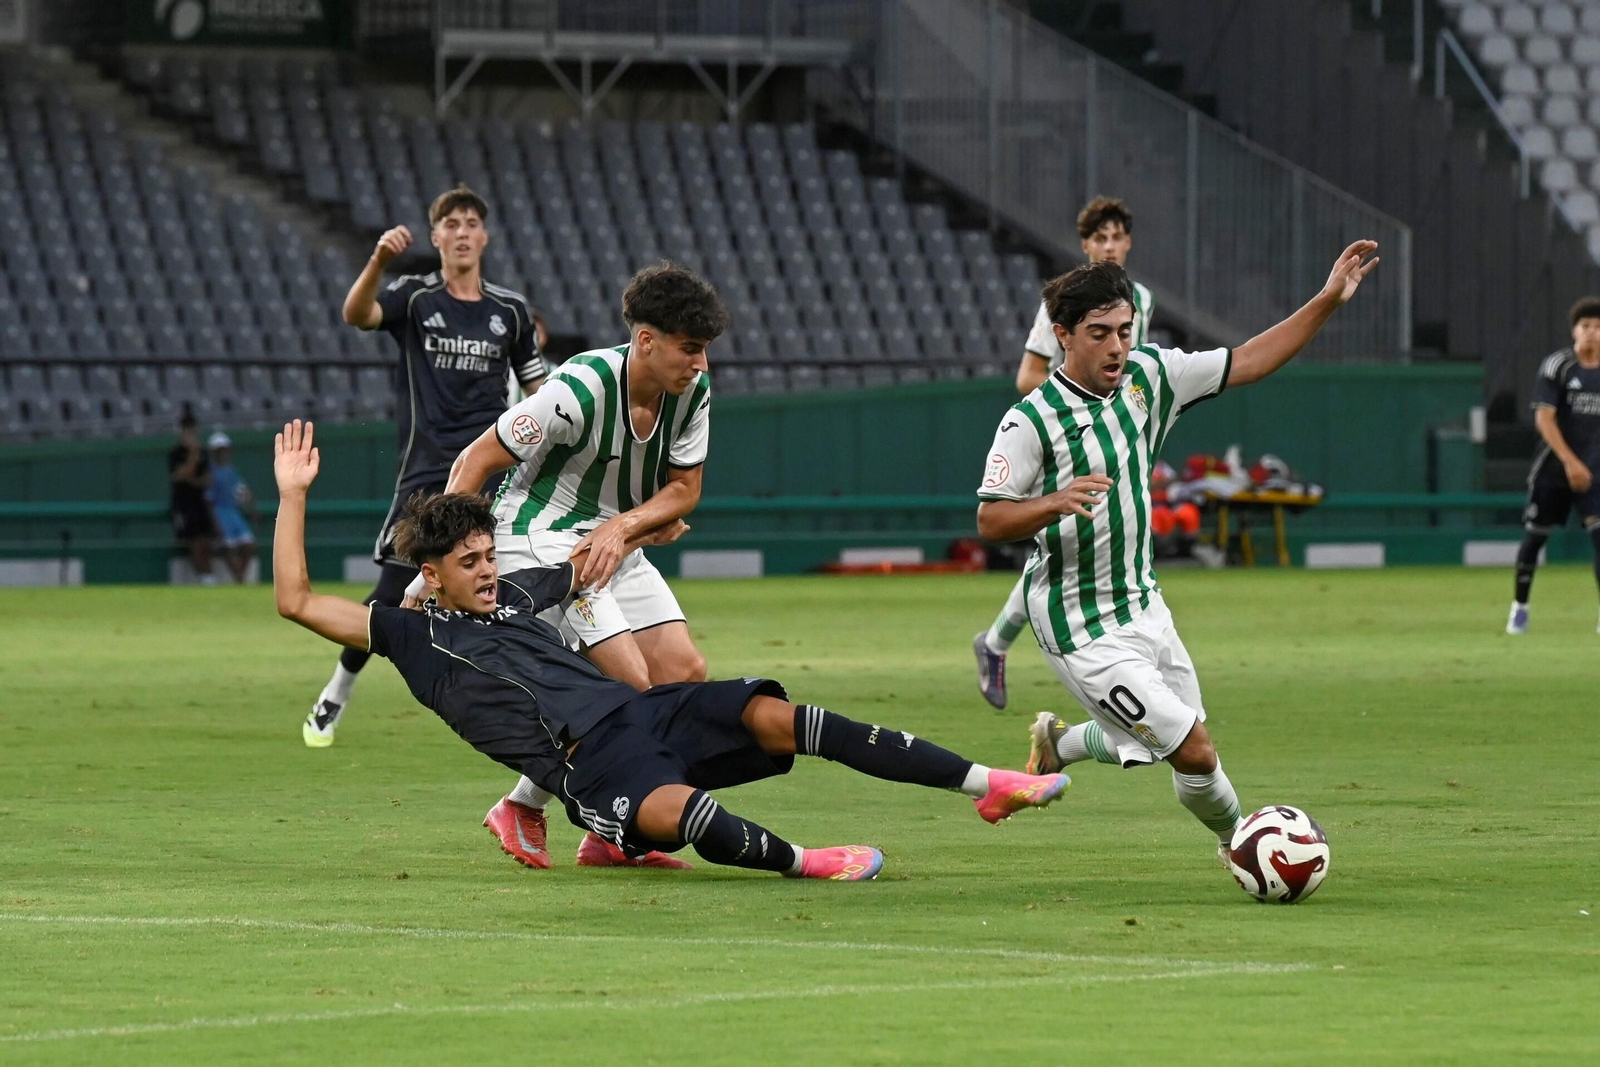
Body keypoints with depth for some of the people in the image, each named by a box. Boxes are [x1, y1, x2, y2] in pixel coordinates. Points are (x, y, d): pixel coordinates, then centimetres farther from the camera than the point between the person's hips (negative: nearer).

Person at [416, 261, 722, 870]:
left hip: (613, 543, 8)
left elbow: (684, 488, 4)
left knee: (685, 674, -5)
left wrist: (621, 527, -16)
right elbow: (476, 462, -20)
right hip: (540, 539, -8)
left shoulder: (692, 389, -7)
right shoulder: (580, 387, -26)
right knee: (629, 684, -18)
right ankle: (521, 811, 0)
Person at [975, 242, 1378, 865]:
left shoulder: (1146, 377, 0)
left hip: (1142, 603, 7)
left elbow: (1246, 363, 4)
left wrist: (1328, 300, -3)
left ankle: (1059, 743, 44)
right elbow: (990, 520, -18)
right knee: (1194, 752, -10)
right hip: (1083, 626, -7)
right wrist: (1056, 503, -37)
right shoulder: (1030, 421, -18)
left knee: (1170, 738, 18)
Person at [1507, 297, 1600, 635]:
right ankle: (1520, 606, 22)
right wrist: (1570, 461, -21)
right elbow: (1544, 417, -13)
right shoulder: (1557, 365, -8)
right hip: (1553, 468, -2)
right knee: (1535, 535, 5)